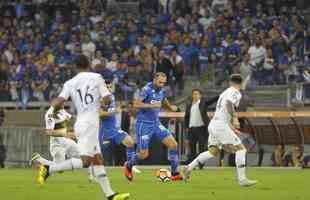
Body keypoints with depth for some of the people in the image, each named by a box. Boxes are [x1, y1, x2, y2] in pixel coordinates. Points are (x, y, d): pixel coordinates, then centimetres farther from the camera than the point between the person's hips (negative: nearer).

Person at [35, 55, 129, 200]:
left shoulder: (70, 83, 8)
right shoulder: (96, 78, -2)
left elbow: (60, 100, -9)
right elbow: (107, 100, -2)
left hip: (80, 122, 7)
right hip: (90, 123, -7)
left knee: (98, 160, 9)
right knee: (85, 161, -13)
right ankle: (48, 169, -21)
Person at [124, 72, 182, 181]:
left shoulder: (161, 91, 7)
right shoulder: (147, 89, -17)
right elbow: (136, 104, -27)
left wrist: (170, 106, 16)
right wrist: (152, 105, -30)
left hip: (156, 123, 7)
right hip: (144, 124, -7)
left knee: (173, 144, -6)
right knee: (143, 154, -6)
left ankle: (175, 173, 2)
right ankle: (128, 166, 25)